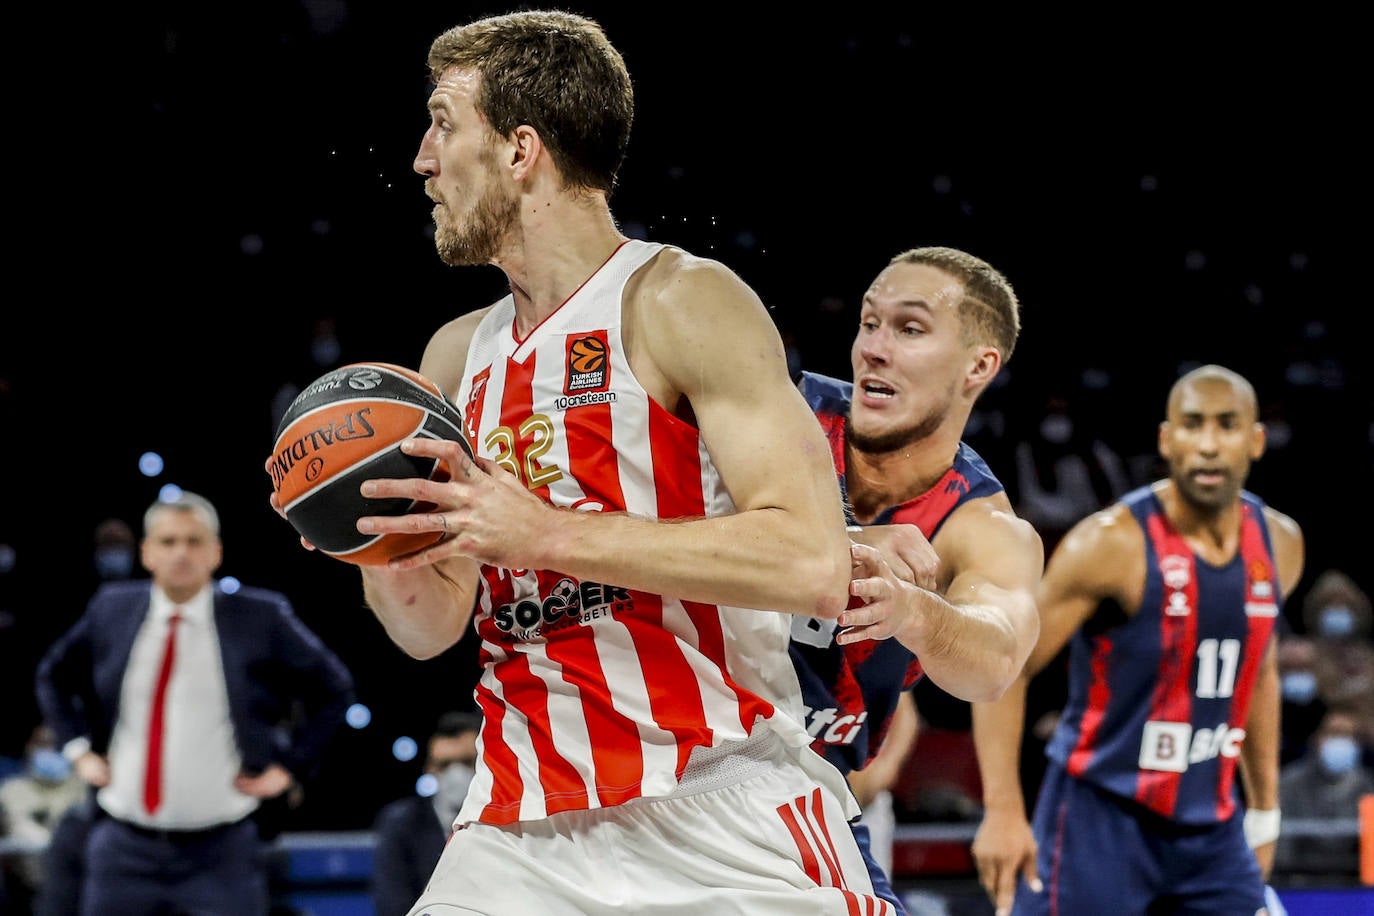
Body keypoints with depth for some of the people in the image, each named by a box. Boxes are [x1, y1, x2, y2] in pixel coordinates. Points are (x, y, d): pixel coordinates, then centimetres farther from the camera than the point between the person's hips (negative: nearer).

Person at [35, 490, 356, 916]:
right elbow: (53, 675, 22)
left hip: (221, 853, -3)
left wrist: (289, 766, 0)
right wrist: (79, 749, 10)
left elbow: (334, 690, 6)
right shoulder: (112, 609, 4)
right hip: (123, 847, 3)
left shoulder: (261, 617, -5)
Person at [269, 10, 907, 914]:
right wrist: (373, 544, -4)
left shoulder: (683, 304, -8)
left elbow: (815, 567, -20)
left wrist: (549, 534, -23)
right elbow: (433, 626, 19)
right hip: (526, 830, 6)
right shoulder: (457, 356, 14)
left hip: (724, 826, -5)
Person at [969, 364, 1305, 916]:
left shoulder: (1279, 545, 3)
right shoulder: (1113, 544, -16)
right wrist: (1003, 812, -20)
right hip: (1100, 814, -6)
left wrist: (1264, 809, 19)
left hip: (1211, 827, 6)